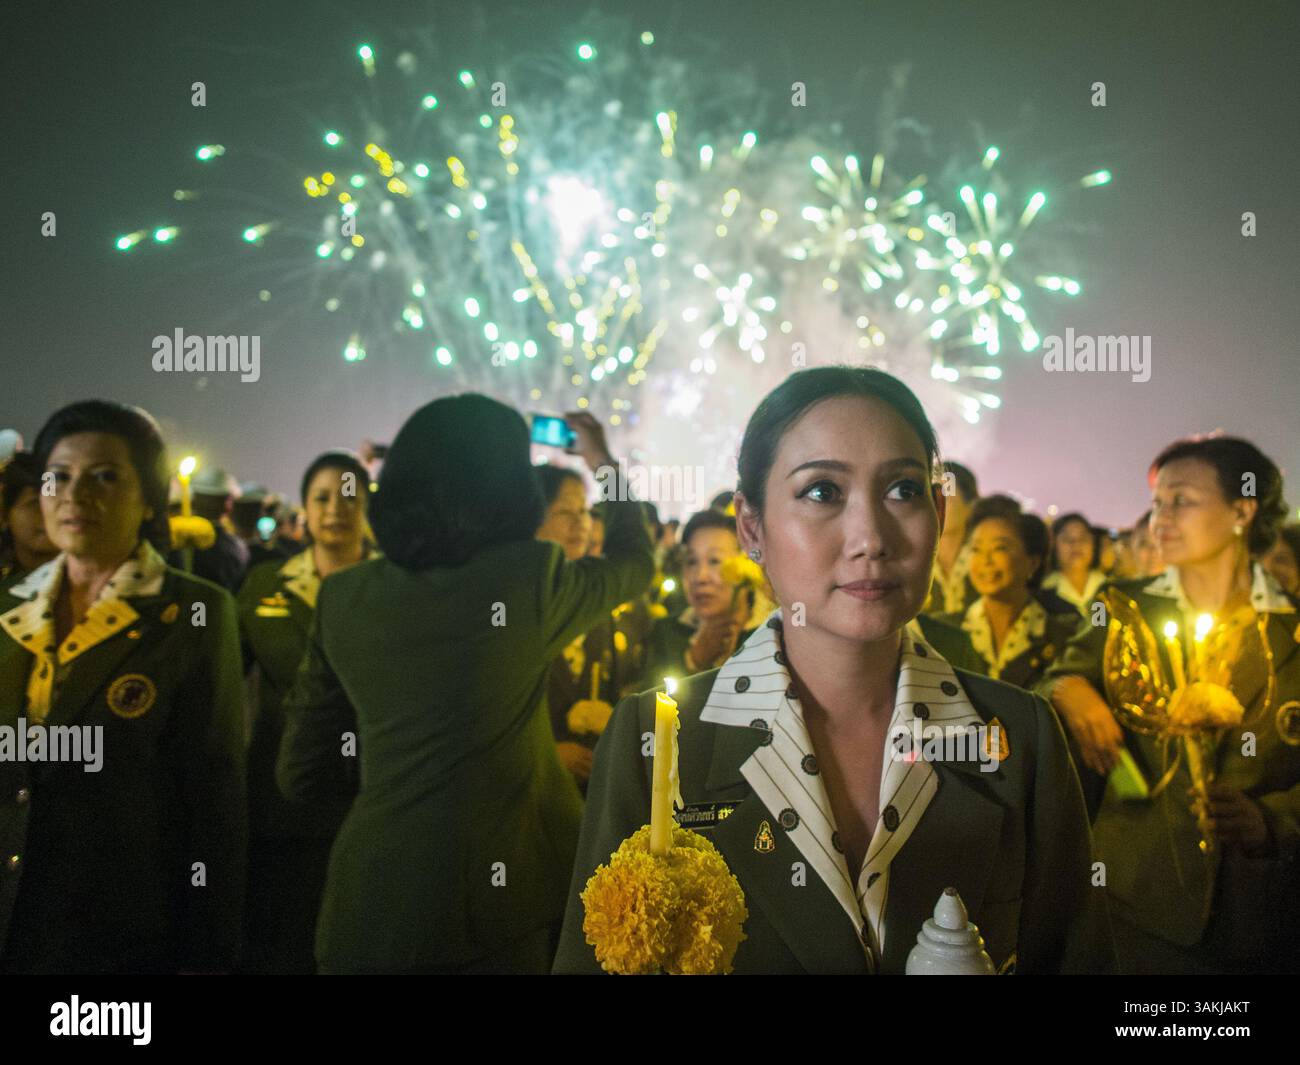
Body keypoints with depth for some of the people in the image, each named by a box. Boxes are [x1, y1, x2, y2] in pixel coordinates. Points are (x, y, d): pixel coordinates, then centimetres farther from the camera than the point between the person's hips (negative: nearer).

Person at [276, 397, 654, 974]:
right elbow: (633, 563, 14)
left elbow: (301, 775, 7)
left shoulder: (342, 596, -2)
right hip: (503, 899, -2)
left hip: (373, 899, 3)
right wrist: (605, 463, 29)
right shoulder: (531, 575, -10)